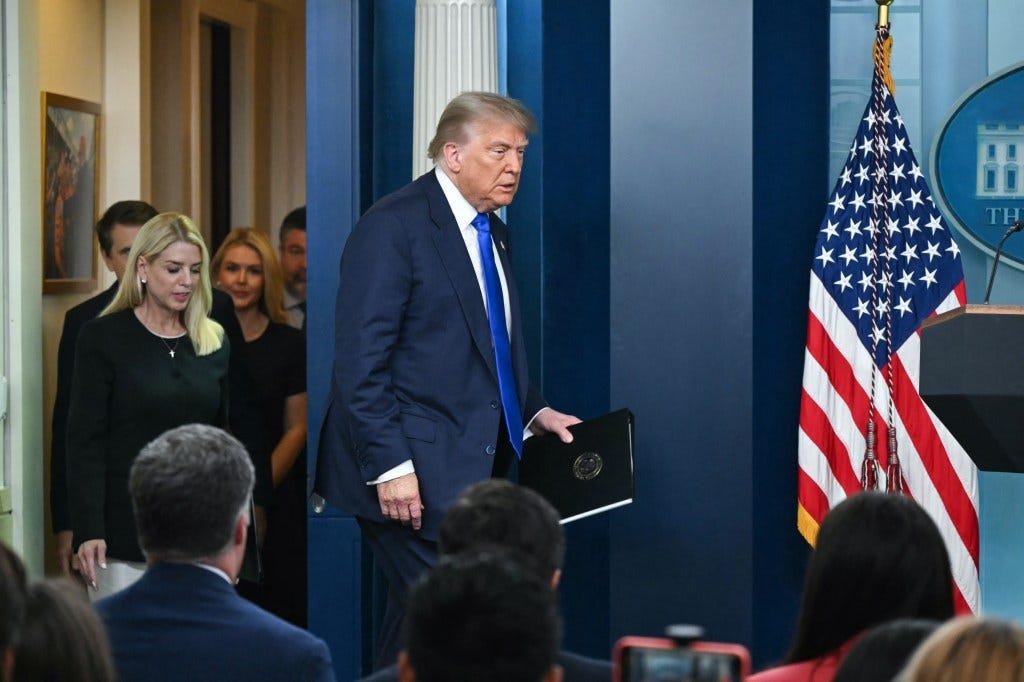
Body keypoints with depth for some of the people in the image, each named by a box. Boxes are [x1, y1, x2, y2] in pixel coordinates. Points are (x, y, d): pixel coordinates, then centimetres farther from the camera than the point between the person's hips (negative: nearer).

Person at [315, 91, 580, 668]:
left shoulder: (492, 231, 16)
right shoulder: (394, 226, -11)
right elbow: (361, 361, -16)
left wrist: (533, 412, 9)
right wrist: (390, 465, -21)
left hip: (472, 467, 9)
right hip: (417, 472, -9)